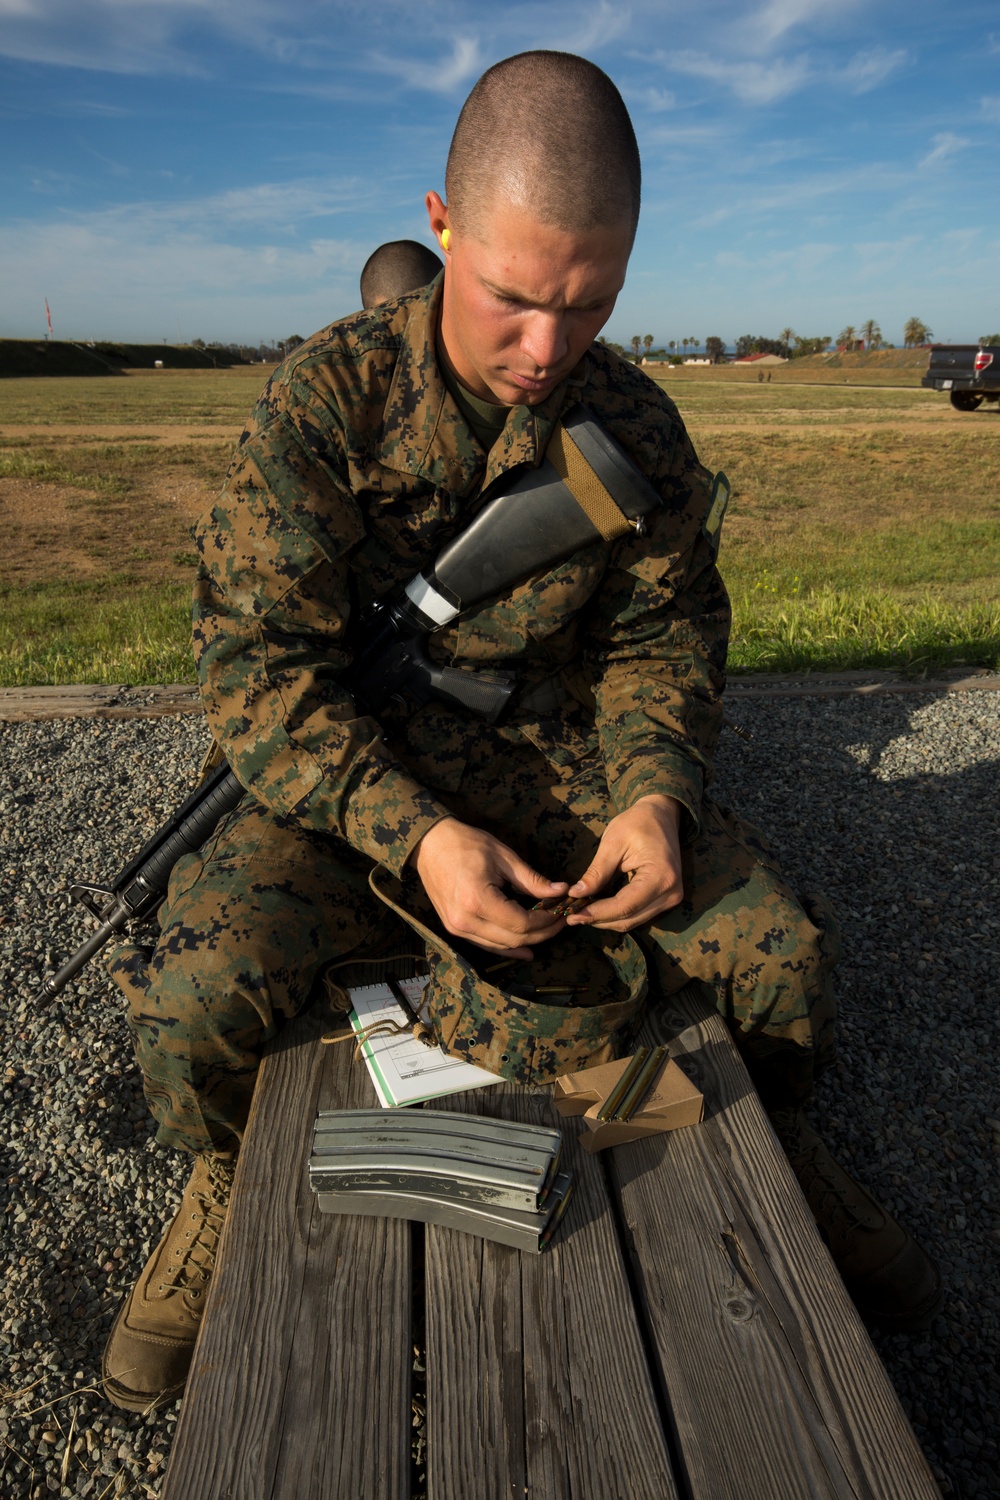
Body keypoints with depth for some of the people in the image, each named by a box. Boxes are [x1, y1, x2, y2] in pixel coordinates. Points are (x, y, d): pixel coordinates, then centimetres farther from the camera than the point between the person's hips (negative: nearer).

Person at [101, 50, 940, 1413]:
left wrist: (654, 792, -18)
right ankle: (226, 1191, 13)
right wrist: (414, 834, -31)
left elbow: (664, 635, 4)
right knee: (196, 991, -26)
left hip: (562, 751, 3)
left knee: (782, 947, -12)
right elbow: (257, 661, -16)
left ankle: (776, 1142, 25)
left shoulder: (637, 423, -3)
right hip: (356, 770, -2)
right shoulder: (325, 398, -13)